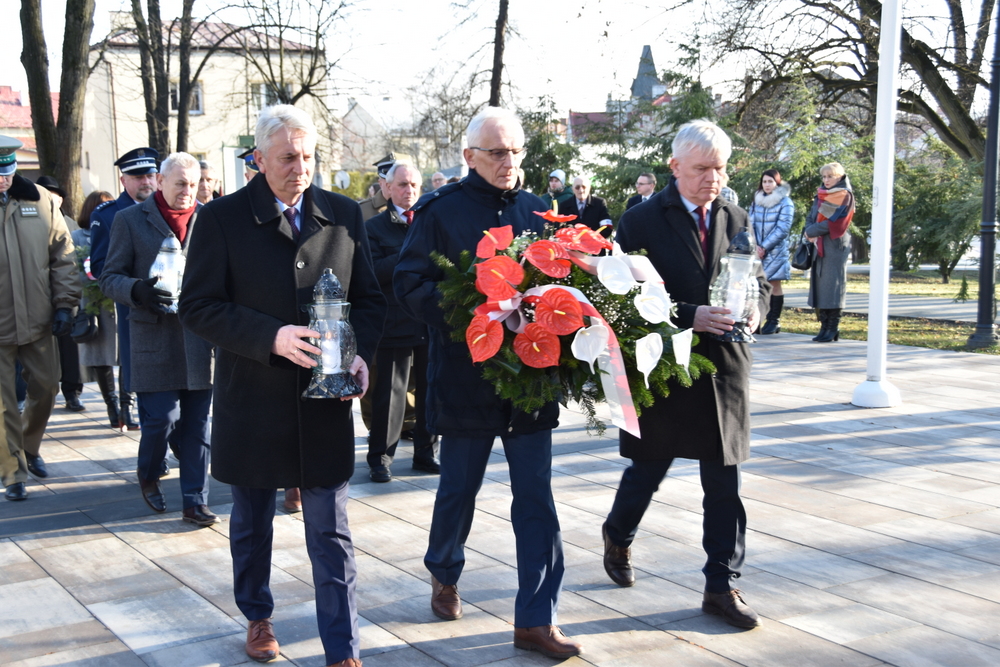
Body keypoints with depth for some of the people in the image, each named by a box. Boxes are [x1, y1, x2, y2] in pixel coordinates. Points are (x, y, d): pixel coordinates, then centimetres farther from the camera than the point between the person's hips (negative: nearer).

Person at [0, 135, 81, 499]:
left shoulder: (39, 200, 0)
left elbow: (62, 254, 5)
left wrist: (64, 303, -1)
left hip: (38, 320, 3)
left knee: (46, 388, 15)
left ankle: (29, 447, 40)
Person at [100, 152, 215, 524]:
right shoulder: (130, 220, 5)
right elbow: (110, 278, 3)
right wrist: (138, 291, -18)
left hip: (201, 337, 2)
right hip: (155, 338, -2)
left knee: (196, 425, 5)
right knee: (162, 418, -3)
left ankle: (195, 501, 14)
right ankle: (148, 475, 28)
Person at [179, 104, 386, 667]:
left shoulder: (345, 215, 3)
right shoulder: (223, 219, -5)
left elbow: (370, 299, 7)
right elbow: (198, 306, -7)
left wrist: (361, 357, -11)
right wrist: (271, 337, -20)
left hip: (326, 402, 1)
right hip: (253, 400, 0)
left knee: (332, 534, 2)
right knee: (252, 524, 18)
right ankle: (258, 618, 41)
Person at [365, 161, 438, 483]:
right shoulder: (375, 227, 2)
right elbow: (373, 272, -12)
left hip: (432, 320, 3)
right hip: (395, 321, -3)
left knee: (430, 390, 11)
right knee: (389, 392, 2)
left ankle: (426, 452, 24)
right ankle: (380, 457, 13)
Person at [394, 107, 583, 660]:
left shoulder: (536, 211, 8)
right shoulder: (441, 211, -4)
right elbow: (409, 283, -9)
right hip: (466, 376, -3)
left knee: (536, 498, 3)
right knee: (459, 488, 13)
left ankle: (537, 620, 10)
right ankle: (445, 574, 41)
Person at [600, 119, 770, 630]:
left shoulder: (736, 221, 9)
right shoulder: (642, 221, -5)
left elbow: (760, 282, 15)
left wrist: (754, 310, -8)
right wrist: (689, 316, -21)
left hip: (724, 369, 4)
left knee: (724, 485, 5)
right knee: (648, 469, 12)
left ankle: (721, 586, 16)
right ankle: (618, 538, 42)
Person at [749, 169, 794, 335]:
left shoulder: (785, 202, -3)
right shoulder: (757, 201, 12)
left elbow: (782, 228, -9)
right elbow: (750, 224, 7)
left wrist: (765, 246, -12)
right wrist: (754, 246, -7)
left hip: (776, 250, -4)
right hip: (757, 250, 4)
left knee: (774, 283, -2)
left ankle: (774, 321, 4)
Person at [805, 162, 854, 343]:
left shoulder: (844, 195, -5)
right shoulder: (821, 194, 17)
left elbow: (833, 222, -14)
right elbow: (811, 217, 13)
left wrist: (812, 232, -7)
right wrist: (810, 232, -6)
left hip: (835, 245, -7)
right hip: (819, 246, 7)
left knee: (832, 285, -7)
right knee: (819, 286, 4)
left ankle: (833, 329, -5)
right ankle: (824, 327, 9)